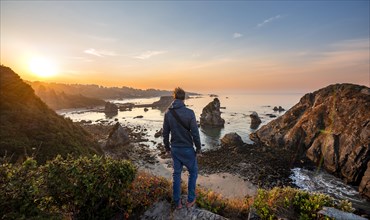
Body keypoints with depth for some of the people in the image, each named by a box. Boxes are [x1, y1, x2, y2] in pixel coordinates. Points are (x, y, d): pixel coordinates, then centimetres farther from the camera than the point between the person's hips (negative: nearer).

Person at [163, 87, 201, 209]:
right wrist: (198, 148, -2)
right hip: (187, 149, -4)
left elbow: (165, 133, 2)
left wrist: (167, 147, 15)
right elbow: (195, 133, -15)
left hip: (174, 149, 4)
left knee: (176, 174, 18)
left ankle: (177, 202, 30)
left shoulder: (168, 113, -5)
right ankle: (190, 200, 28)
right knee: (193, 172, 19)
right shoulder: (189, 113, -19)